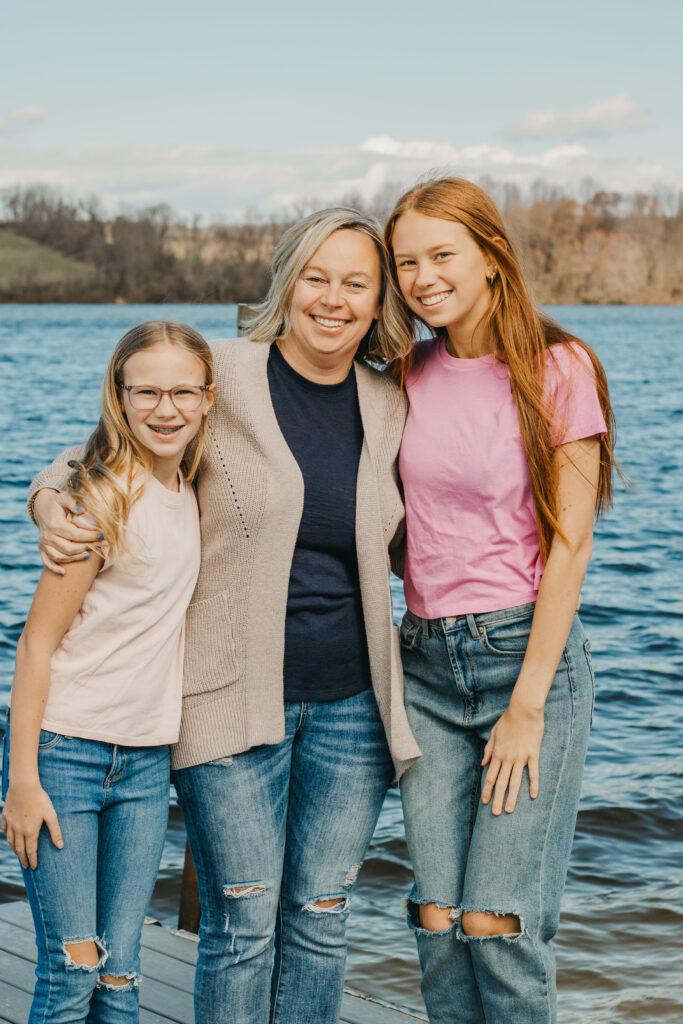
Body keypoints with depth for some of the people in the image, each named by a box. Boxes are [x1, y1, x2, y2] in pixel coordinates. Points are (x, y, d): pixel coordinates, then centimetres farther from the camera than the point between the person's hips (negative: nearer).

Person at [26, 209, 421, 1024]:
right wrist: (51, 507, -18)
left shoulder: (386, 407, 7)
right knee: (243, 921, -1)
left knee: (320, 918, 10)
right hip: (233, 696, -4)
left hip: (350, 703, 4)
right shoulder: (221, 378, -6)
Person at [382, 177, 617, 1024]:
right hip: (427, 663, 4)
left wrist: (527, 706, -11)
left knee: (496, 925, -9)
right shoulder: (407, 374, 9)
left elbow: (569, 547, -8)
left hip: (529, 652, -4)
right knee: (437, 923, 0)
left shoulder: (557, 369, -6)